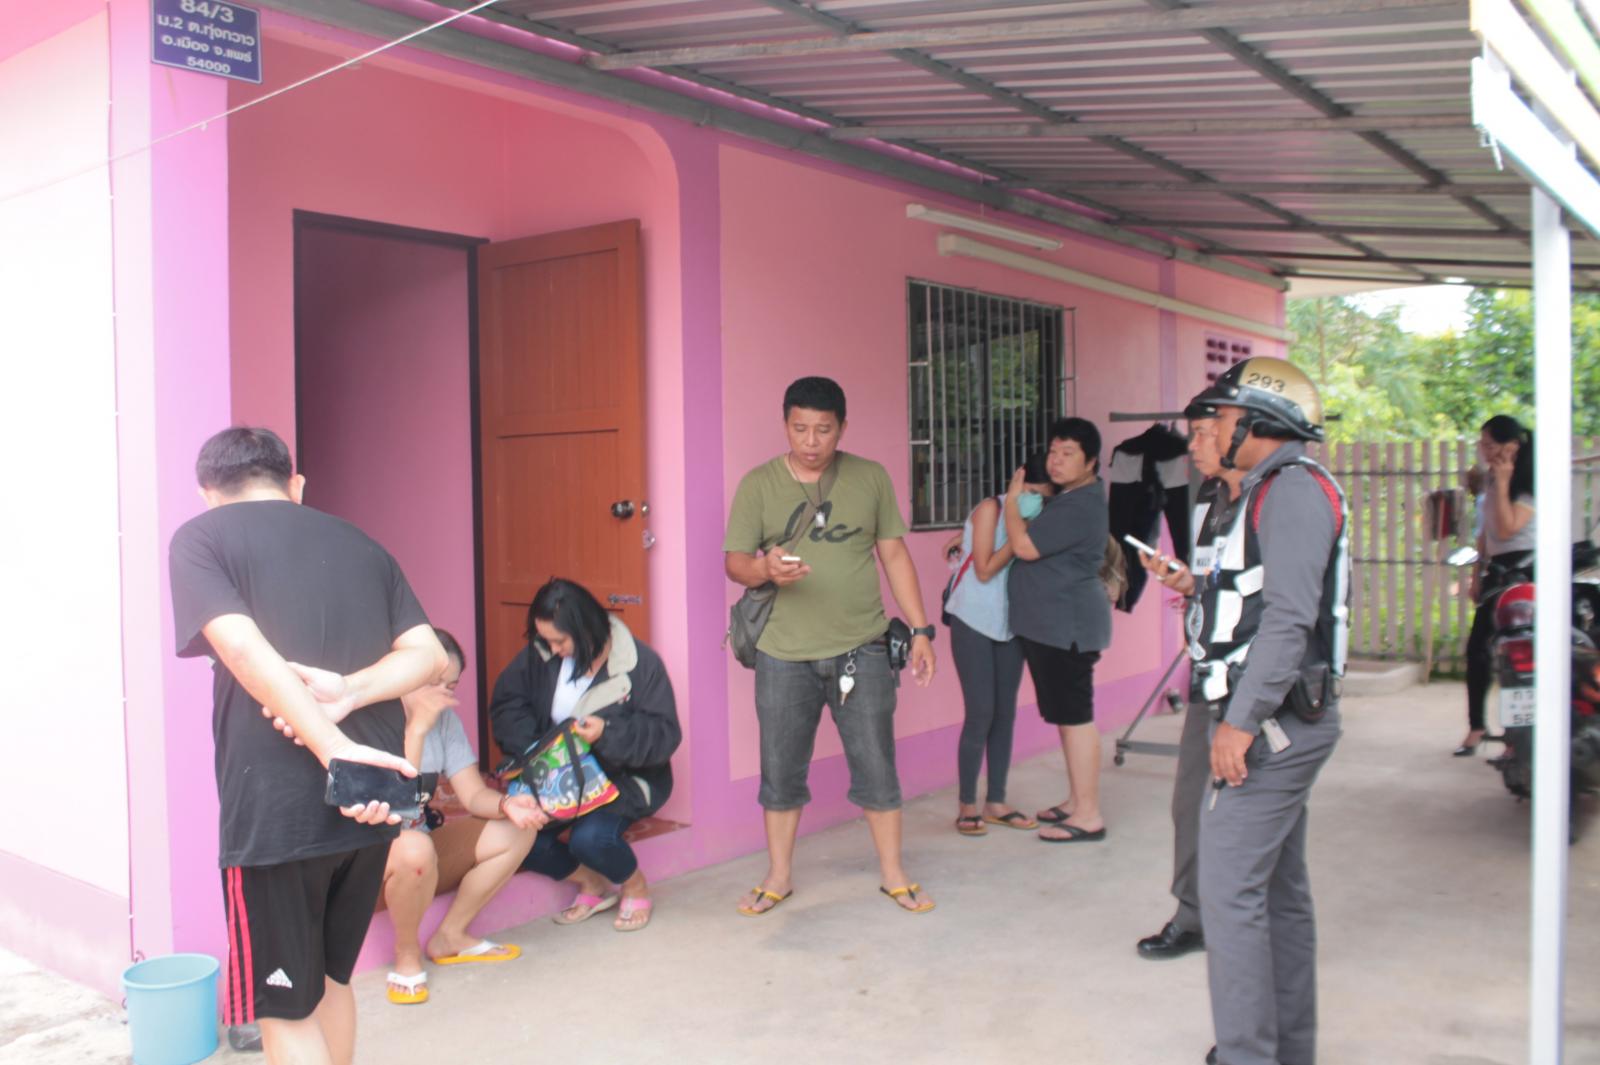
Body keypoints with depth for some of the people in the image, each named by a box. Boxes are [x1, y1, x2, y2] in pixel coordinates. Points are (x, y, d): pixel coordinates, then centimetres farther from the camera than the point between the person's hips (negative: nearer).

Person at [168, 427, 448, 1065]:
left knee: (286, 1009, 10)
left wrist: (333, 750, -23)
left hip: (275, 806, -5)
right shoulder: (360, 544, 15)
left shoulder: (201, 538, 0)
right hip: (371, 800, 5)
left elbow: (244, 649, -17)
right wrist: (348, 692, -11)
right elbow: (428, 656, 4)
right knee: (330, 979, 24)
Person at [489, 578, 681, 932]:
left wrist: (608, 733, -34)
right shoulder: (540, 656, -6)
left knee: (590, 837, -31)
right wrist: (531, 748, -16)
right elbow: (506, 703, 1)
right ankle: (593, 886, 12)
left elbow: (665, 735, -18)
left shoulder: (639, 662, -17)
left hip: (626, 777, -5)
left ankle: (636, 886, 6)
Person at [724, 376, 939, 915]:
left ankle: (893, 874, 23)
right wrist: (765, 570, -25)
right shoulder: (758, 484, 0)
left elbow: (895, 555, 7)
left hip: (861, 649, 0)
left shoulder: (871, 477, 4)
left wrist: (921, 630, 3)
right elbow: (734, 561, -1)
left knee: (876, 766, 6)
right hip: (784, 653, 0)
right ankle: (779, 876, 27)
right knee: (781, 770, 10)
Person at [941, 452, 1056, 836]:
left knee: (1005, 713, 5)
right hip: (973, 622, -6)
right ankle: (967, 805, 2)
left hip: (1009, 625, 6)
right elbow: (985, 570, -12)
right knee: (980, 713, -8)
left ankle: (995, 803, 15)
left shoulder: (1035, 519, 10)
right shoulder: (991, 508, -8)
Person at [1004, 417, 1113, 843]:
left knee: (1074, 716, -7)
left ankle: (1089, 815, -2)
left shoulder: (1080, 507, -18)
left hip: (1067, 626, -11)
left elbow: (1024, 546, -21)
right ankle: (1076, 800, 26)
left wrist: (1012, 499, -7)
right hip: (1052, 625, 11)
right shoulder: (1067, 498, 16)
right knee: (1066, 715, 16)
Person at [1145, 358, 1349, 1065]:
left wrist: (1241, 721, -24)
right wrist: (1199, 588, 12)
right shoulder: (1277, 489, 18)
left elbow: (1289, 616, -24)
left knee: (1229, 889, -9)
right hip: (1284, 720, 11)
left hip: (1269, 722, -11)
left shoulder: (1292, 488, -14)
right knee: (1278, 888, 16)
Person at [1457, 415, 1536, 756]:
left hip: (1524, 571, -8)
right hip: (1497, 571, 8)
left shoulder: (1529, 485, -12)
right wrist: (1477, 573, 16)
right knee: (1477, 648, 5)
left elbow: (1507, 529, -23)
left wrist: (1503, 484, -21)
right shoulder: (1490, 479, 11)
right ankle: (1475, 727, 14)